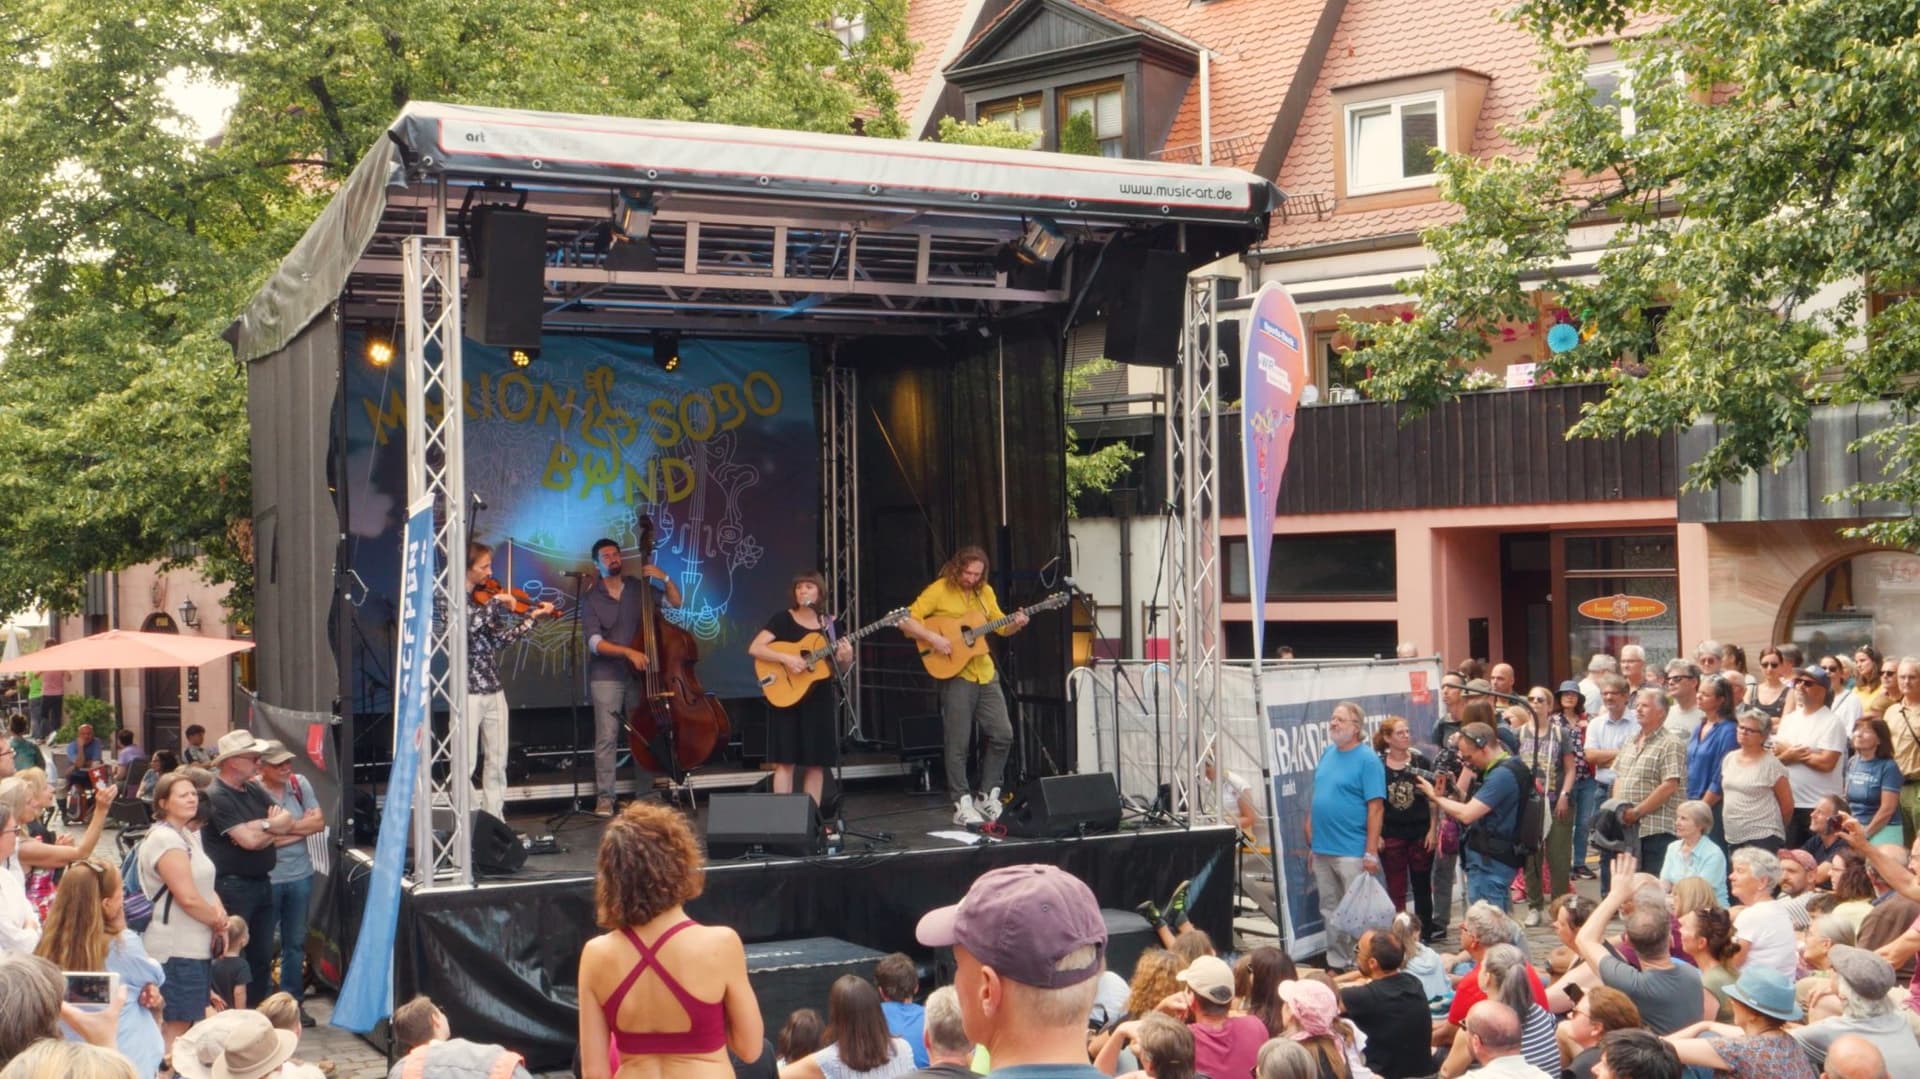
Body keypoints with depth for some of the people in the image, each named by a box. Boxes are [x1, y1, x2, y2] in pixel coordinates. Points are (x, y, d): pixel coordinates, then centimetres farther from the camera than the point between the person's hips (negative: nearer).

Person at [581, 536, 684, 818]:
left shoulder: (639, 587, 6)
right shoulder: (591, 598, -2)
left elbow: (675, 602, 8)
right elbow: (595, 642, -11)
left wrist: (665, 579, -9)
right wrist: (628, 652, -22)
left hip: (639, 674, 3)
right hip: (606, 677, -3)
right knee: (607, 738, -6)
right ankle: (604, 798, -2)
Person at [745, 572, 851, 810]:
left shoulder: (828, 623, 9)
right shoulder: (782, 620, -4)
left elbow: (839, 661, 14)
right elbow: (754, 648, -13)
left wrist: (846, 656, -10)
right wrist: (786, 658, -24)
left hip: (819, 698, 4)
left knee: (816, 761, 6)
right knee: (786, 760, -6)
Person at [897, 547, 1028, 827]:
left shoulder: (984, 592, 10)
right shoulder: (939, 591, -8)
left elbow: (1000, 626, 16)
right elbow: (907, 621, -11)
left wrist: (1016, 624, -5)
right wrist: (933, 638, -23)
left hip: (985, 673, 6)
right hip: (955, 675, -6)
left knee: (1003, 734, 4)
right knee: (958, 742, -4)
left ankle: (987, 796, 16)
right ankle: (963, 804, 3)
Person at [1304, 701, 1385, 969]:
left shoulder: (1367, 760, -9)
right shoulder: (1327, 754, 11)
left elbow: (1376, 808, -13)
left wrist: (1371, 853, -17)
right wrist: (1312, 841, 14)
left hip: (1352, 852, -7)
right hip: (1322, 850, 7)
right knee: (1330, 912, 13)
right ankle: (1336, 964, 23)